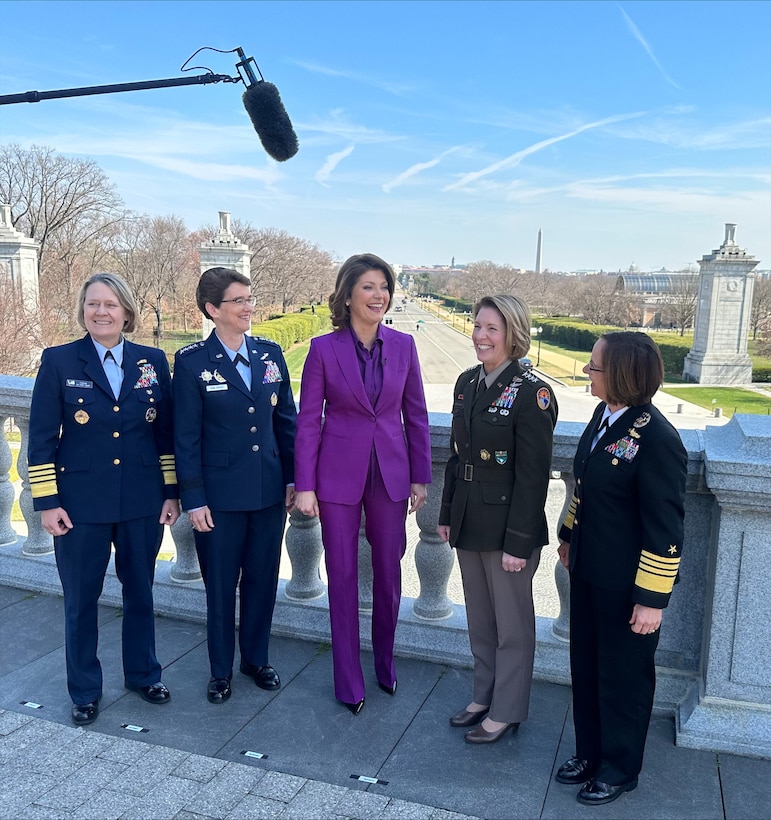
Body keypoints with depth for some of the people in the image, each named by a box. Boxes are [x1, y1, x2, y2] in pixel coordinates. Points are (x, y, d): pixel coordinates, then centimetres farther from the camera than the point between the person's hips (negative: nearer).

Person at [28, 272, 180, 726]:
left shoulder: (153, 362, 2)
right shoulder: (59, 361, -3)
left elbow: (167, 433, 5)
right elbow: (42, 438, -3)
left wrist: (171, 492, 3)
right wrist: (47, 502, -7)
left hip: (143, 503, 2)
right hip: (81, 503, -1)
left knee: (140, 591, 15)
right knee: (81, 599, 10)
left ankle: (144, 673, 36)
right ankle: (85, 691, 30)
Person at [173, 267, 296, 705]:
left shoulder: (271, 353, 2)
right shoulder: (192, 362, -9)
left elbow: (287, 421, 7)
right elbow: (186, 437, -7)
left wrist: (293, 479, 6)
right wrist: (193, 499, -8)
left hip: (269, 492, 4)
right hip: (219, 496, -3)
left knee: (262, 580, 15)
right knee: (220, 586, 11)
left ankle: (256, 658, 37)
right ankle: (221, 670, 32)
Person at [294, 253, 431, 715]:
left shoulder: (403, 346, 1)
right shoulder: (324, 349, -6)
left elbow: (416, 415, 6)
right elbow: (308, 421, -4)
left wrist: (421, 477, 4)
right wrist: (305, 485, -6)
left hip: (391, 472, 2)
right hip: (339, 473, -2)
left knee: (389, 573, 13)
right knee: (343, 577, 8)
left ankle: (386, 664, 36)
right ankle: (350, 682, 24)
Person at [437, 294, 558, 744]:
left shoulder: (532, 392, -16)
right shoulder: (467, 382, 6)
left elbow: (534, 476, -17)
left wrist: (518, 542, -17)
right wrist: (447, 514, 13)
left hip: (508, 528, -7)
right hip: (468, 523, 7)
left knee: (512, 625, 10)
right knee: (480, 620, 20)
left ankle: (506, 711, 28)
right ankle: (484, 697, 38)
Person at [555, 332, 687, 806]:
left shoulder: (656, 439, -25)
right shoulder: (604, 415, 0)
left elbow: (665, 530, -22)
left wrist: (652, 599, -18)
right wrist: (570, 536, 20)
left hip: (625, 585, -8)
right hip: (588, 570, 8)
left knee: (623, 676, 13)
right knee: (586, 665, 21)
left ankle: (620, 768, 36)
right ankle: (590, 752, 42)